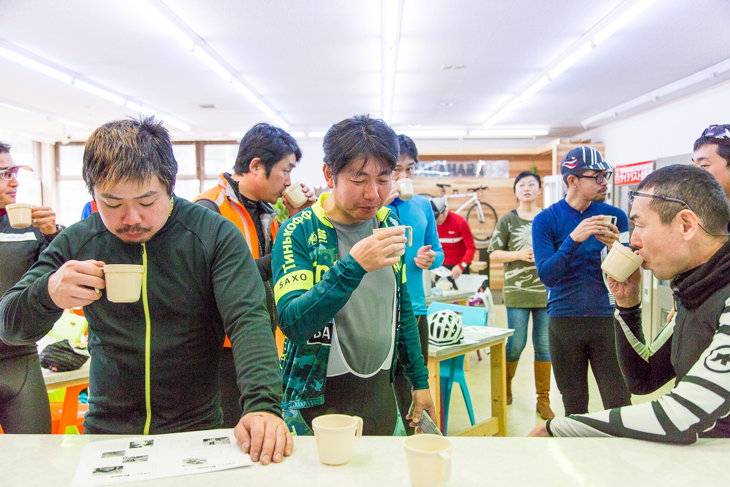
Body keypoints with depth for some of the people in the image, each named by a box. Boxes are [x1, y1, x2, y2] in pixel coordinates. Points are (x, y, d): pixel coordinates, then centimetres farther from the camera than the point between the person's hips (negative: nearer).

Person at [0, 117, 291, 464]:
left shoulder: (215, 235, -8)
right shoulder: (76, 242, 0)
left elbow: (248, 321, -16)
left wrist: (262, 404, -34)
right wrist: (48, 294, -23)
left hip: (198, 429, -2)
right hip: (105, 431, 3)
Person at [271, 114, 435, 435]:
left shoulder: (388, 225, 2)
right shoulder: (299, 232, -15)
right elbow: (291, 322, -26)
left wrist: (420, 380, 13)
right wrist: (354, 265, -35)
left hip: (380, 392, 5)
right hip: (319, 400, -5)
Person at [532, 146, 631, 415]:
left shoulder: (615, 217, 2)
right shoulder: (546, 220, -2)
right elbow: (547, 276, -12)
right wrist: (574, 239, -25)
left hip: (606, 319, 1)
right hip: (564, 321, 0)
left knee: (619, 403, -1)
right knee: (574, 405, 11)